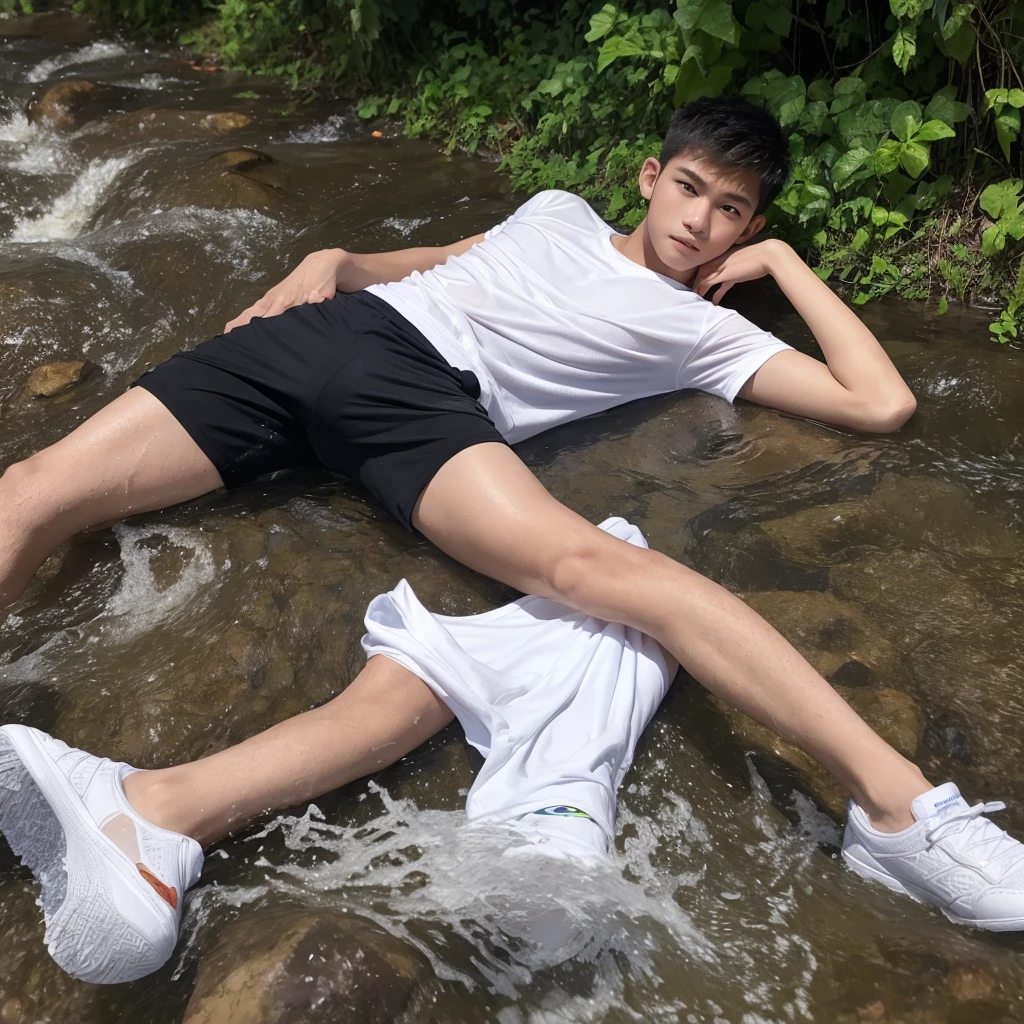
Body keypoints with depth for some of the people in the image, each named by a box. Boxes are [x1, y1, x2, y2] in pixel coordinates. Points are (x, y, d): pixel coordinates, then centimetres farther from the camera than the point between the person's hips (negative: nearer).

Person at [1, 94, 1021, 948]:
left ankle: (894, 801, -33)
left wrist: (783, 260, 19)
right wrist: (331, 264, 15)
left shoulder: (704, 330, 16)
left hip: (432, 391, -4)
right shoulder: (558, 211, 30)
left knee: (595, 562, -34)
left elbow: (881, 401, 11)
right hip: (326, 331, 5)